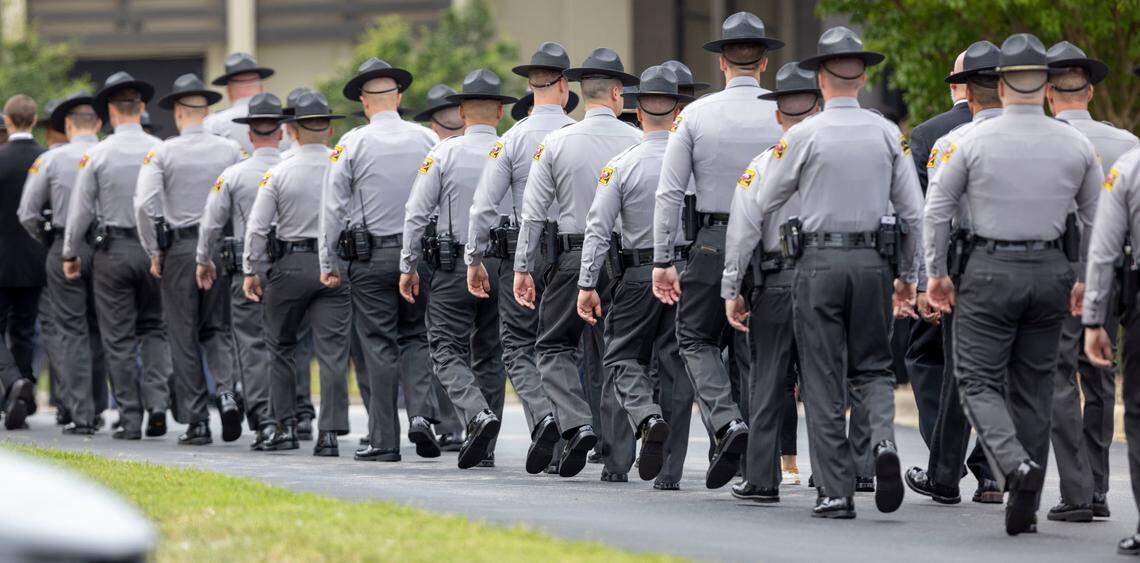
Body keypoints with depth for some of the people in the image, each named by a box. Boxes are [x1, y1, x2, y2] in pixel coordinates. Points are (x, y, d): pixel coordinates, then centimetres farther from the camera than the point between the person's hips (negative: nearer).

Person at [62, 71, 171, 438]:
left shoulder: (97, 155, -6)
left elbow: (80, 210, -2)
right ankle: (157, 403, -2)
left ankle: (130, 418, 4)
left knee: (119, 339, 5)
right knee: (154, 329, 15)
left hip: (112, 251, -2)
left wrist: (70, 254, 9)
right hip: (155, 250, 2)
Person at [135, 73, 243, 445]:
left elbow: (144, 205, -12)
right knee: (218, 328, 14)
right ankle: (227, 392, -11)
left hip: (179, 249, -2)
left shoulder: (163, 153, -4)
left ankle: (196, 422, 5)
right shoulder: (230, 150, 2)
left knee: (184, 338, 5)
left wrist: (154, 253, -2)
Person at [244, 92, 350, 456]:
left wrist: (251, 271, 3)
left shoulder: (279, 173, -3)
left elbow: (257, 227, -5)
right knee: (332, 351, -1)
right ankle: (330, 433, -6)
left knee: (281, 347, 15)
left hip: (290, 265, -1)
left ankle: (284, 426, 12)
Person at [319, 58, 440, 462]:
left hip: (370, 257, -2)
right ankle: (421, 412, -6)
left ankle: (384, 441, 3)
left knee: (379, 346, 2)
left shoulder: (352, 144, -5)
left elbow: (333, 208, -4)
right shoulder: (427, 140, 2)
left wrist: (329, 265, 2)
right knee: (414, 337, 15)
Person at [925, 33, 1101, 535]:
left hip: (991, 269, -3)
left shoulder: (973, 141, -5)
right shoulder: (1076, 145, 2)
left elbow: (937, 208, -1)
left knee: (978, 381, 2)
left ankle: (1014, 462, -25)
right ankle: (1024, 508, 12)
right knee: (1034, 389, 11)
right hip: (1050, 272, 3)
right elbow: (1097, 217, 10)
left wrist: (936, 272, 10)